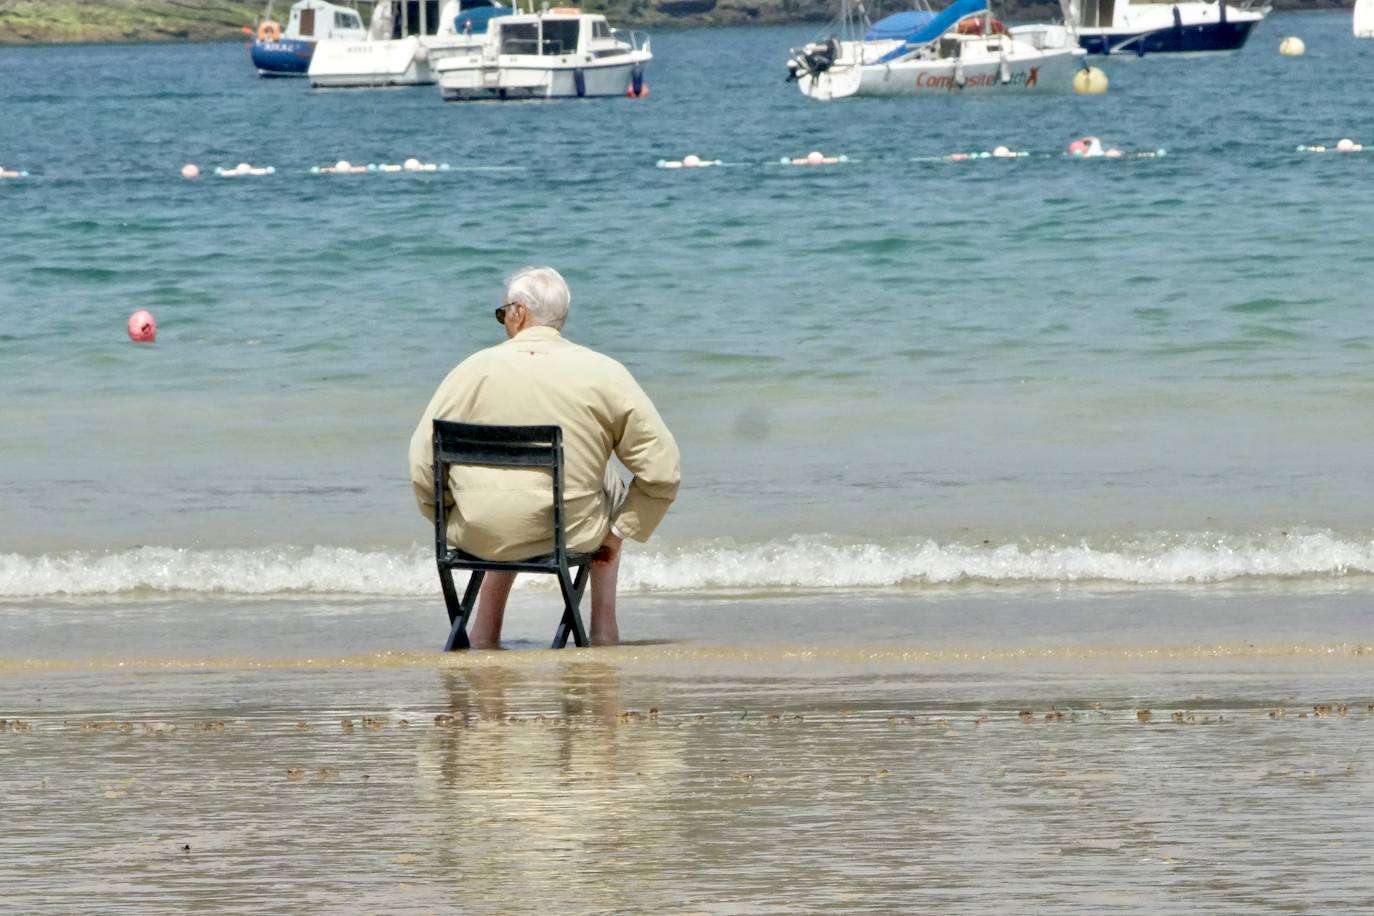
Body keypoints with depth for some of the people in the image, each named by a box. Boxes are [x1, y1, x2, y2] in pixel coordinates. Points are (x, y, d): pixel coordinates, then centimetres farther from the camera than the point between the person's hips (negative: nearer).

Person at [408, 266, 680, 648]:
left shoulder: (473, 370, -5)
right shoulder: (604, 374, -5)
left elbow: (423, 468, -2)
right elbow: (661, 470, -2)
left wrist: (454, 525, 15)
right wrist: (619, 531, 10)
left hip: (481, 539, 1)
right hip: (571, 535, -1)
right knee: (612, 487, 35)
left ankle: (486, 628, 36)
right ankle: (604, 626, 32)